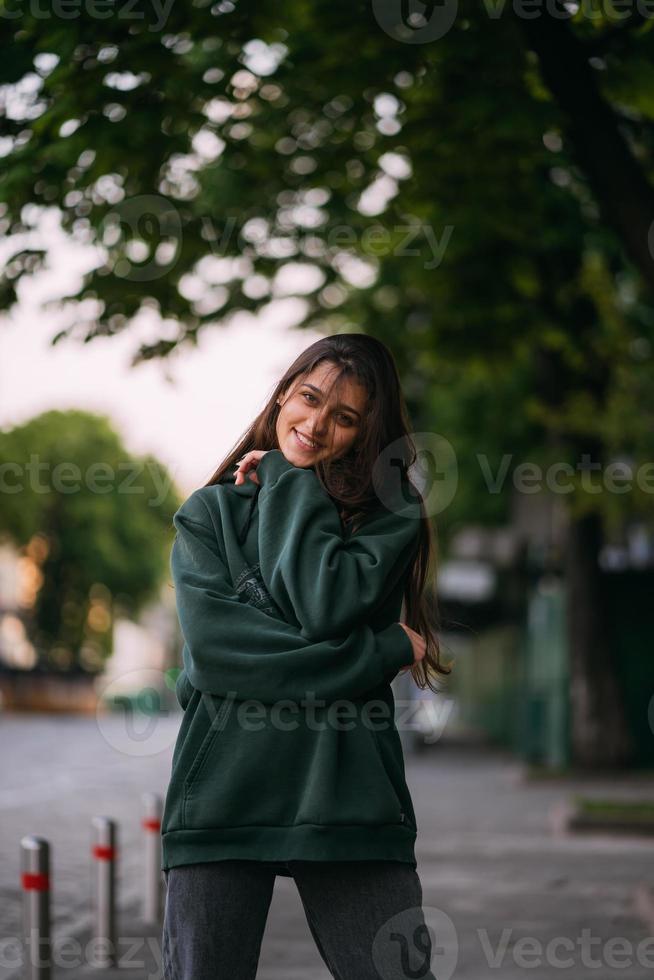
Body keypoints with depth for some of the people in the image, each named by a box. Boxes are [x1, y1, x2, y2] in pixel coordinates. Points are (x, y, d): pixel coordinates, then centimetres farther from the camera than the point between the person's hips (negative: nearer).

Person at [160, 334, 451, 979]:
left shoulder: (391, 515, 10)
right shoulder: (210, 512, 11)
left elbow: (328, 610, -10)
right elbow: (212, 645, -6)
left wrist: (288, 483, 2)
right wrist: (378, 654, -9)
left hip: (350, 798, 0)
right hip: (223, 790, 0)